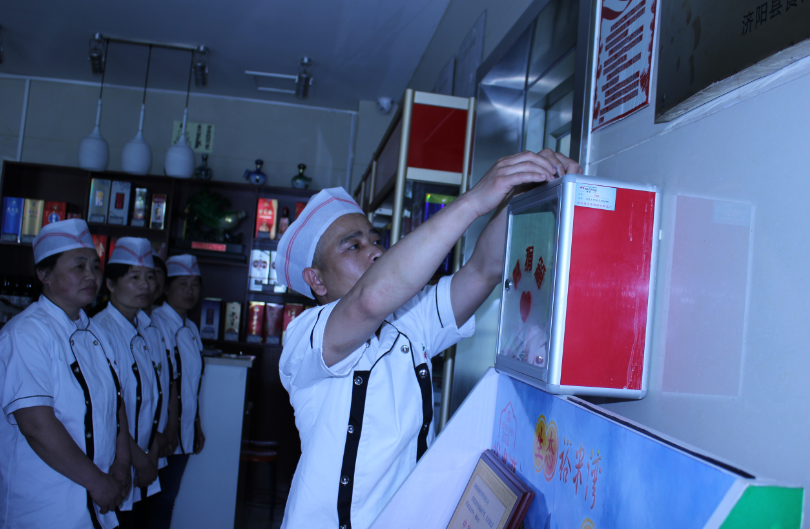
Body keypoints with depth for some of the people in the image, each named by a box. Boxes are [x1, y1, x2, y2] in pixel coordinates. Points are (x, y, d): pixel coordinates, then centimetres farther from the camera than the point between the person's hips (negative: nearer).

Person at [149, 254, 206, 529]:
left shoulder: (192, 330, 12)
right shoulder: (156, 323, -11)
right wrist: (166, 429, -17)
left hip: (183, 431, 7)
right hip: (161, 431, -7)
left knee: (168, 498, 12)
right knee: (155, 498, 0)